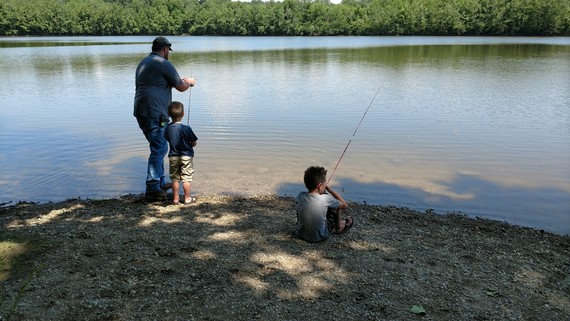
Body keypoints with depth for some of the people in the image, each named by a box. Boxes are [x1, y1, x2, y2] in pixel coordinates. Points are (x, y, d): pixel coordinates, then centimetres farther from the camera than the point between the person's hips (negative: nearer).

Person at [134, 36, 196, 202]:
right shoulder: (163, 64, -8)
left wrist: (180, 81, 34)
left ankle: (160, 182, 26)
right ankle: (152, 189, -4)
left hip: (141, 112, 10)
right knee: (159, 149, -5)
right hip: (154, 113, -10)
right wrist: (189, 82, 17)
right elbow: (181, 87, -4)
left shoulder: (143, 63, 21)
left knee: (158, 147, 19)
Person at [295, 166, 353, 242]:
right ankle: (338, 227, 33)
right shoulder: (325, 199, -24)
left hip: (300, 234, 4)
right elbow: (345, 205, -6)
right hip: (319, 237, -4)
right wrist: (329, 189, -6)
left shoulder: (300, 196, -14)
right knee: (337, 204, 8)